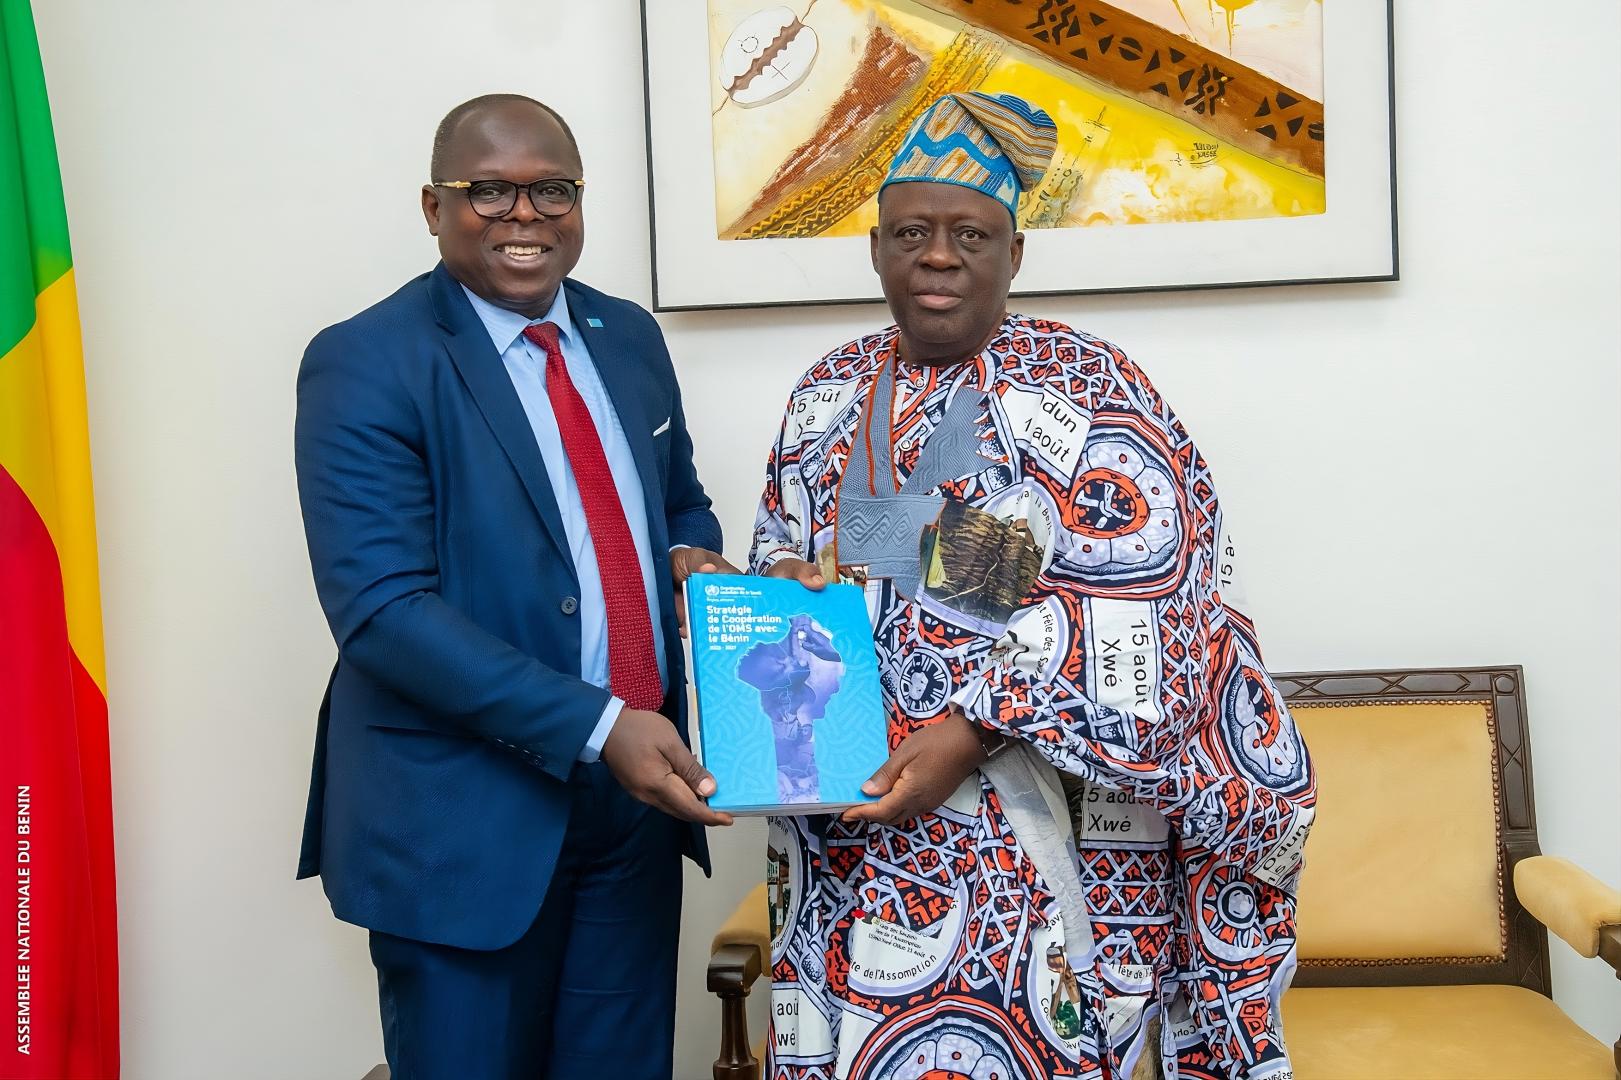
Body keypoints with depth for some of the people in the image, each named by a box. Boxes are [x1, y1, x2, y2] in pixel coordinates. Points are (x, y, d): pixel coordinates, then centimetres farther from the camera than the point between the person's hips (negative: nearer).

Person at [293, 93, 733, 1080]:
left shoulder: (630, 338, 8)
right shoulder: (364, 365, -12)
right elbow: (381, 608, -19)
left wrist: (691, 555, -5)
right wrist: (597, 727, -25)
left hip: (636, 790, 6)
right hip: (465, 817, -5)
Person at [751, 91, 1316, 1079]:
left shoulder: (1083, 392, -7)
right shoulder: (831, 395, 10)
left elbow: (1124, 613, -15)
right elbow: (780, 557, 19)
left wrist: (974, 728, -22)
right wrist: (779, 585, -4)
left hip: (1036, 809, -4)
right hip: (850, 812, 5)